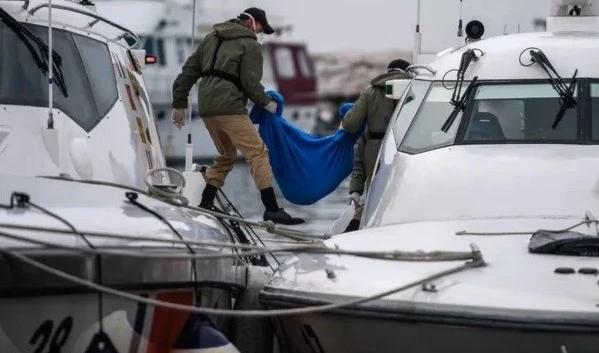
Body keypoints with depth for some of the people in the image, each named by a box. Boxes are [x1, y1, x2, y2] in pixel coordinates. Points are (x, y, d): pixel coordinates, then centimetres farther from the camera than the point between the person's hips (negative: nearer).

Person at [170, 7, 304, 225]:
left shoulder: (212, 38, 23)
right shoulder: (250, 45, 1)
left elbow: (189, 71, 20)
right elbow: (250, 83, -7)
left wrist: (179, 104, 21)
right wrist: (267, 103, 9)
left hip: (206, 107, 8)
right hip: (229, 107, -8)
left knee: (227, 155, 23)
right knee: (257, 152, -9)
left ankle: (205, 205, 16)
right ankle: (272, 209, -18)